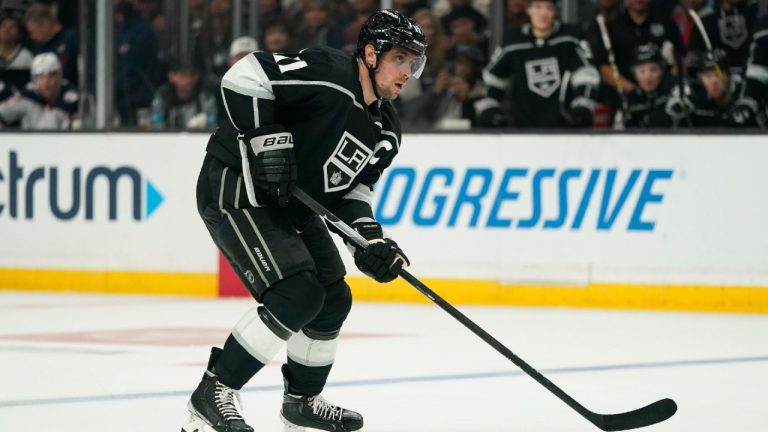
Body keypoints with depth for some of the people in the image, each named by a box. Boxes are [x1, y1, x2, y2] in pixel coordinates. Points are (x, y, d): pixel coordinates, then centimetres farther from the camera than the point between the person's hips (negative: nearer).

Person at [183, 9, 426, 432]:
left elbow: (350, 189, 10)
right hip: (235, 188, -10)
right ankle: (212, 395, -11)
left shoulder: (385, 130, 6)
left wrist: (371, 239, -6)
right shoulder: (327, 73, -21)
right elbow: (243, 77, -26)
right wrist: (265, 139, -27)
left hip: (290, 204, 10)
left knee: (333, 300, 12)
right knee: (297, 295, -19)